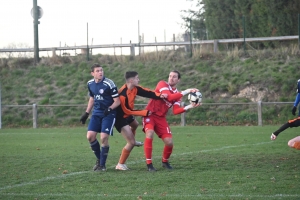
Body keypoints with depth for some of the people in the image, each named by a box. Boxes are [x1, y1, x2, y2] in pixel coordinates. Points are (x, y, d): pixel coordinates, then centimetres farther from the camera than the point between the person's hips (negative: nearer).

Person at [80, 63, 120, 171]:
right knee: (90, 136, -5)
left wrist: (109, 109, -29)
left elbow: (117, 101, -12)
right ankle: (98, 159, 17)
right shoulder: (90, 84, 3)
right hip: (96, 113, 6)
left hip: (108, 114, -6)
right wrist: (86, 113, 17)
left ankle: (102, 164, 1)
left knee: (104, 138, -13)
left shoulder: (109, 84, -16)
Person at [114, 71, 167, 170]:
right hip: (120, 118, -10)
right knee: (131, 143, -12)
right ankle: (120, 165, 1)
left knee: (135, 125, 39)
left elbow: (147, 92, -11)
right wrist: (144, 113, -24)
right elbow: (127, 110, -27)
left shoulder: (135, 88, -9)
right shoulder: (123, 94, -33)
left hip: (127, 115, 10)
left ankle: (132, 141, 70)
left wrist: (159, 95, -30)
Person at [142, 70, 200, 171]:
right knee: (149, 134, -30)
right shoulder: (162, 84, -7)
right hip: (150, 114, -5)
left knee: (169, 142, -4)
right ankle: (149, 163, -22)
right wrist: (186, 91, -24)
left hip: (161, 118, 5)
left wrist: (190, 106, -15)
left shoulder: (177, 94, 8)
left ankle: (165, 161, 26)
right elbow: (169, 97, -24)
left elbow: (175, 111, -4)